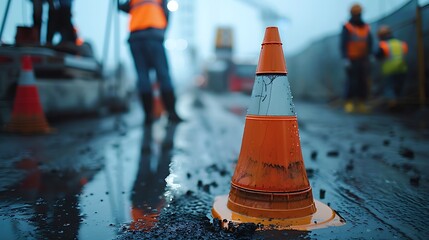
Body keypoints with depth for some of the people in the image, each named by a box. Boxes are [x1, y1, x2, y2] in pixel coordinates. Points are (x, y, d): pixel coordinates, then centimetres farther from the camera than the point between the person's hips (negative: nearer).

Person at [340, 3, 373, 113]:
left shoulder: (366, 28, 12)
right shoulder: (347, 27, -4)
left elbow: (369, 44, 15)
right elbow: (343, 44, -10)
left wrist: (369, 57, 8)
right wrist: (345, 59, -19)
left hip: (363, 60, 4)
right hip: (352, 60, -4)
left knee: (363, 82, 1)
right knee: (351, 82, -9)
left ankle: (361, 104, 7)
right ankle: (349, 104, -1)